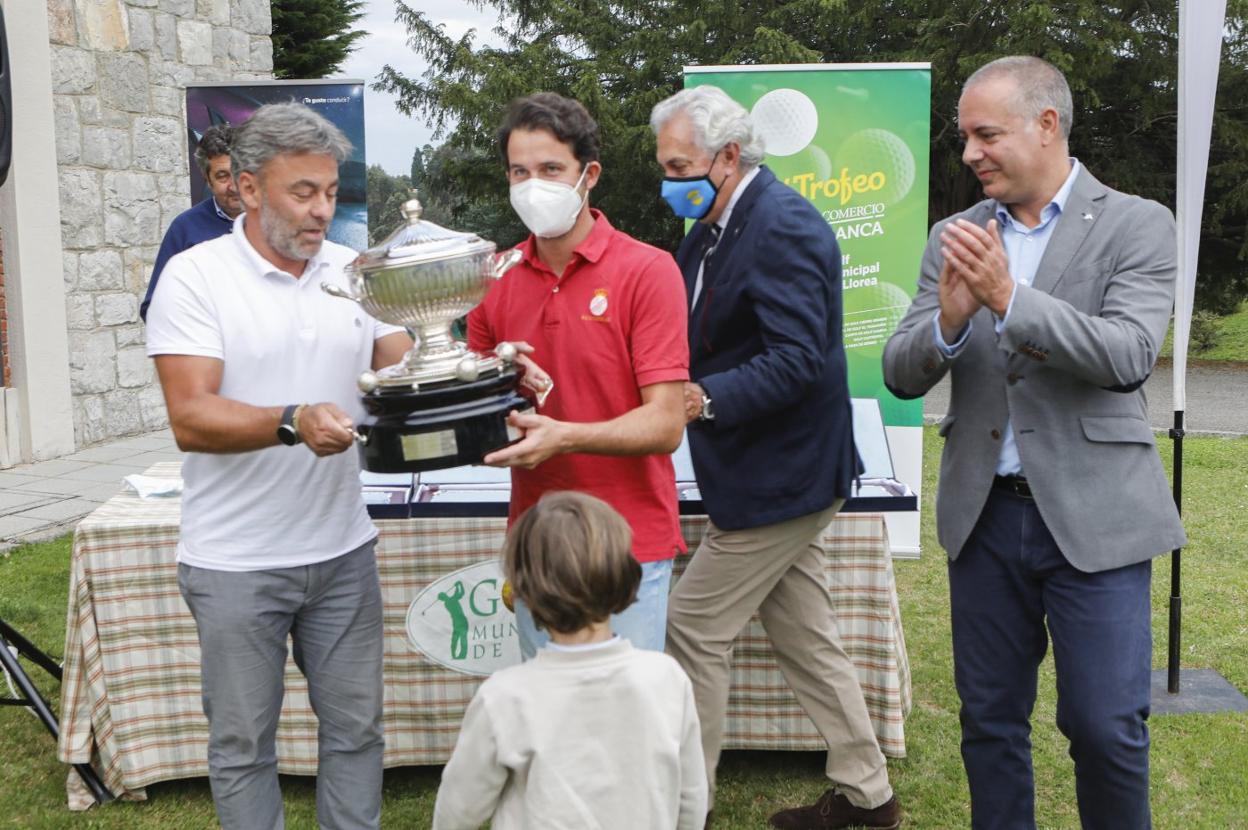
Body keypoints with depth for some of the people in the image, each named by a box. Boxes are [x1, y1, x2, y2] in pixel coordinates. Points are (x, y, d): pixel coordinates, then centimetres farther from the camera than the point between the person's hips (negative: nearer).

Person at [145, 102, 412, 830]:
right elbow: (191, 419, -16)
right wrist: (293, 423, -32)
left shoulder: (354, 272, 5)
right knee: (244, 742, 10)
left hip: (343, 548, 4)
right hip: (236, 562, -4)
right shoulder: (195, 277, -9)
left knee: (356, 727, 13)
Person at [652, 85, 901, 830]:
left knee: (693, 629, -1)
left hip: (778, 477, -10)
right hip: (778, 476, 10)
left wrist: (705, 399, -33)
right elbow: (705, 336, 14)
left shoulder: (783, 227, -20)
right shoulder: (715, 226, 10)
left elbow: (798, 359, -27)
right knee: (806, 638, 17)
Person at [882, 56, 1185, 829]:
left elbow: (1130, 358, -17)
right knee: (990, 722, 13)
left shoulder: (1138, 225, -3)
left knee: (1106, 728, 0)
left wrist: (1009, 297, -25)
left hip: (1092, 515, -3)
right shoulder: (955, 238, 7)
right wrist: (950, 318, -19)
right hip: (984, 512, 4)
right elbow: (901, 375, 1)